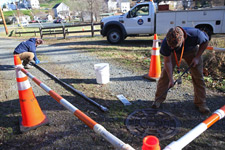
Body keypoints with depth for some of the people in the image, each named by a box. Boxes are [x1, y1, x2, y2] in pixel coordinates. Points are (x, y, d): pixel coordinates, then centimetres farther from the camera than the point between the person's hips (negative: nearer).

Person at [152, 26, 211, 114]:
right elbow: (167, 62, -24)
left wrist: (197, 57, -19)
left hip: (191, 51, 0)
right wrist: (171, 79, -24)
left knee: (198, 76, -3)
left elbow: (205, 41, -14)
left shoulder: (195, 34, -40)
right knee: (165, 74, -8)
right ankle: (159, 99, 7)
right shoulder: (166, 43, -37)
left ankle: (200, 103, 12)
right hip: (174, 53, 0)